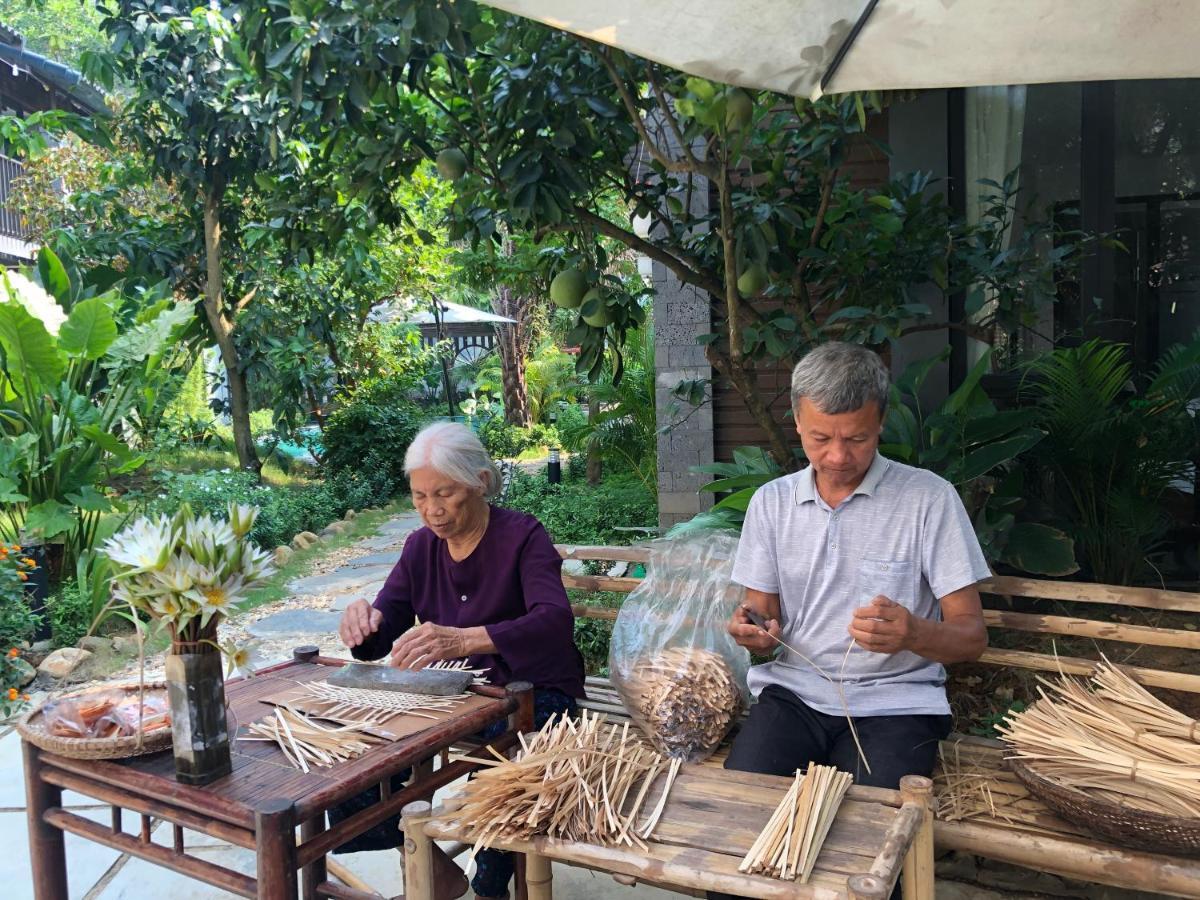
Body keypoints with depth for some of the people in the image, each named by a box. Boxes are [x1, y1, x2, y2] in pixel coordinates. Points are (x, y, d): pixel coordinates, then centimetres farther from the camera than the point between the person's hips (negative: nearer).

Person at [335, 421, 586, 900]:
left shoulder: (522, 536, -15)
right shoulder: (421, 546, 2)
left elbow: (555, 621, -32)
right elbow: (379, 641, 0)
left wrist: (465, 639, -49)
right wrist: (363, 619, -26)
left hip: (531, 692, -5)